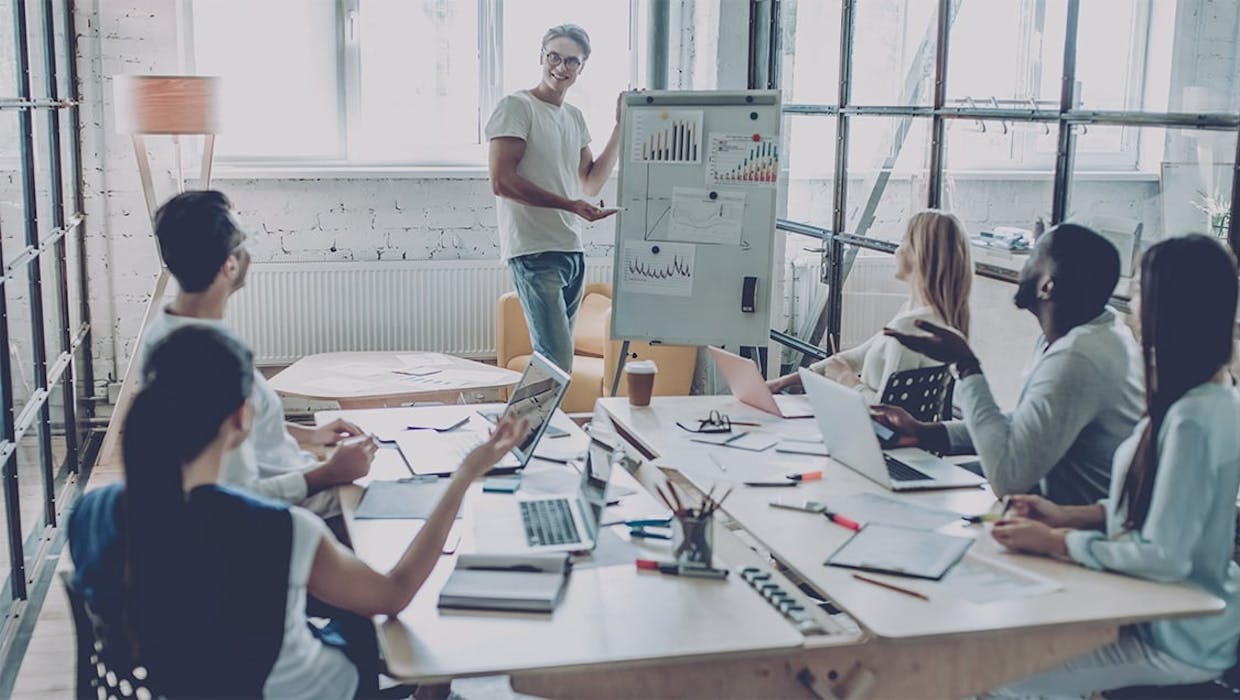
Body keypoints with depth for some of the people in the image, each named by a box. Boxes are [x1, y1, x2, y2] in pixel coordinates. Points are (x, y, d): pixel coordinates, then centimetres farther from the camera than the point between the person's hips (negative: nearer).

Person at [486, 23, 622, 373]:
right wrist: (569, 205, -21)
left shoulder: (575, 117, 18)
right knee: (557, 363, -14)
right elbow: (502, 181, -16)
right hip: (535, 252, -8)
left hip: (572, 252, 8)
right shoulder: (517, 107, -7)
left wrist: (619, 129, 10)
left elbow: (591, 183, 18)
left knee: (556, 357, 11)